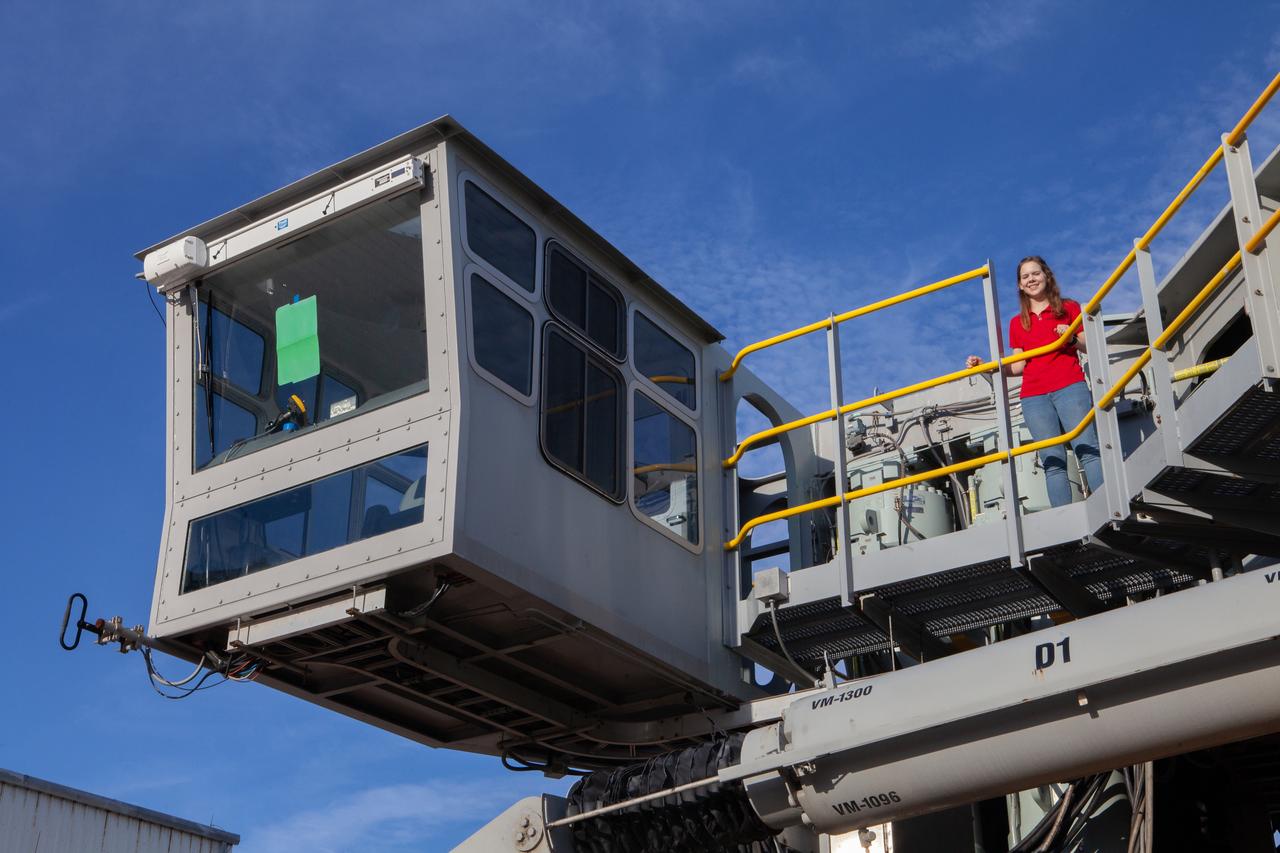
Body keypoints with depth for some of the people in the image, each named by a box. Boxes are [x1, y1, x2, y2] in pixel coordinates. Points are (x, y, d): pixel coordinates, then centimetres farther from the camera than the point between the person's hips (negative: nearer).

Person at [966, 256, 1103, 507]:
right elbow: (1019, 365, 17)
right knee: (1053, 460, -6)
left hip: (1069, 387, -2)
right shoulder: (1017, 323, 21)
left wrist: (1072, 338, -9)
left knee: (1087, 448, -16)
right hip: (1034, 397, 2)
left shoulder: (1068, 308, 14)